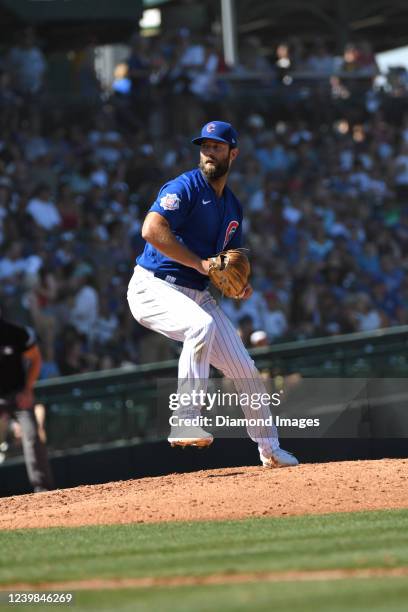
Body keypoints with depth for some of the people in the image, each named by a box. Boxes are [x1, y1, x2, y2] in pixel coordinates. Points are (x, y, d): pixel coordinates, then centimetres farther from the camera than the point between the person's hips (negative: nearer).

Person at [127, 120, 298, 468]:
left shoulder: (233, 207, 14)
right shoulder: (185, 187, -11)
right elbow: (152, 230, -26)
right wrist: (200, 264, -25)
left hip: (198, 294, 8)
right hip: (154, 288, -8)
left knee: (245, 370, 5)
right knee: (201, 325, -38)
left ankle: (270, 449, 23)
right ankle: (186, 423, -34)